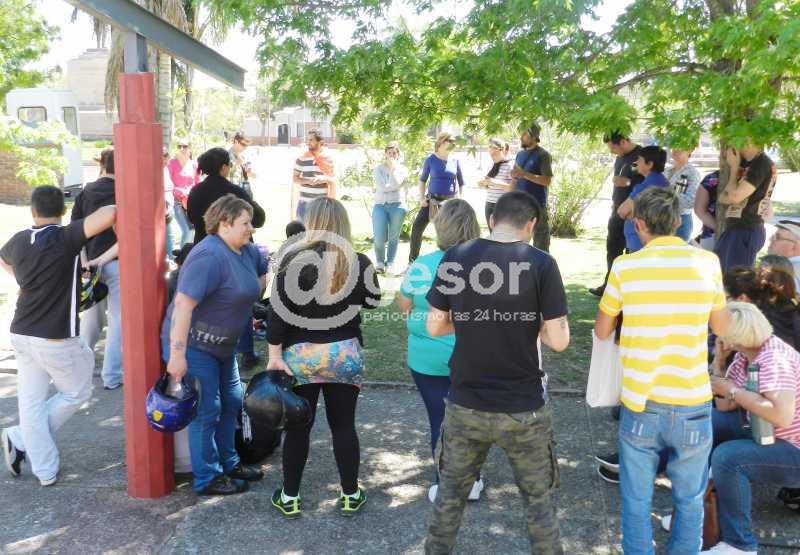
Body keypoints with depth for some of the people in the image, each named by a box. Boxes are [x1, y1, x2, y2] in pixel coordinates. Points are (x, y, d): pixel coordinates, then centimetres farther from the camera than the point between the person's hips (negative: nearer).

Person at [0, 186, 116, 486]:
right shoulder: (66, 238, -16)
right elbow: (110, 213, -29)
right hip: (57, 339, -6)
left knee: (31, 403, 11)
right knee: (77, 393, 16)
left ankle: (45, 471, 14)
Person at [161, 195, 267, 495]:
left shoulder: (246, 251, 2)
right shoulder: (210, 257, -26)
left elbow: (264, 270, 26)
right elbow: (183, 304, -31)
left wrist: (252, 296, 16)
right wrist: (177, 354, -32)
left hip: (223, 344, 9)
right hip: (194, 345, -9)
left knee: (231, 402, 17)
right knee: (207, 410, -1)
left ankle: (228, 463, 33)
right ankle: (207, 479, 13)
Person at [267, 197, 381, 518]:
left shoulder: (293, 258, -11)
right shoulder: (359, 263, -4)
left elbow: (278, 310, -12)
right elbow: (373, 302, 11)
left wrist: (275, 354, -8)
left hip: (299, 354, -2)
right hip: (345, 353, 2)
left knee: (298, 427, 9)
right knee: (343, 426, 12)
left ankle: (289, 498, 21)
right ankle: (350, 496, 22)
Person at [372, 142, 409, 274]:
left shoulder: (402, 169, 8)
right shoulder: (379, 169, 4)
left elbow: (396, 183, -10)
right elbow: (383, 187, -8)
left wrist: (394, 167, -6)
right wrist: (396, 185, -6)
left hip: (396, 205, 1)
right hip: (380, 205, -1)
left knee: (393, 237, 5)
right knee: (379, 238, -8)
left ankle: (390, 264, 17)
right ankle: (380, 263, 13)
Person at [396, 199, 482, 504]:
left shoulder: (421, 266, -13)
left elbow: (403, 306, 0)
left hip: (429, 360, -1)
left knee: (440, 420, 12)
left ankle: (445, 486, 21)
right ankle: (471, 481, 31)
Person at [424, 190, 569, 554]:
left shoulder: (454, 258, -5)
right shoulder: (541, 263, -12)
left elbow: (434, 328, 0)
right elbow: (558, 341, -12)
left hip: (465, 404, 3)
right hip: (523, 408, -2)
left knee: (450, 491, 21)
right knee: (538, 499, 15)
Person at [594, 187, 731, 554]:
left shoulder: (625, 267, -7)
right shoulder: (707, 262, -4)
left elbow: (601, 332, 5)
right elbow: (721, 327, 10)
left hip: (640, 405, -1)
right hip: (692, 407, 1)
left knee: (636, 501, 14)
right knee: (690, 502, 18)